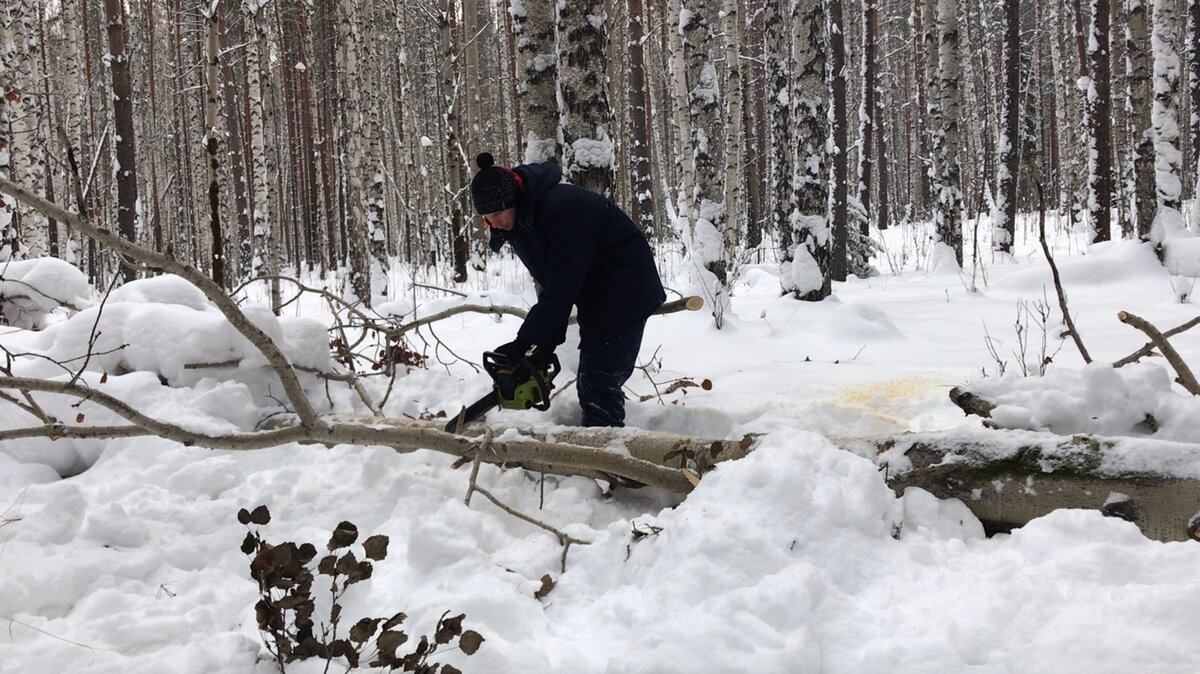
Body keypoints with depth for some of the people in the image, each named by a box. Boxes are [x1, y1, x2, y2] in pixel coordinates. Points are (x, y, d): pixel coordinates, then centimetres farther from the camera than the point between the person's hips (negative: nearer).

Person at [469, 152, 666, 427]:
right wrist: (543, 343, -3)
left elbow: (563, 285, -28)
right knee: (590, 384, 9)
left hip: (625, 291, -9)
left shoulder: (561, 207, -28)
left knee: (599, 386, -15)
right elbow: (549, 284, 4)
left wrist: (527, 343, -25)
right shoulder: (518, 222, 0)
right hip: (594, 297, 9)